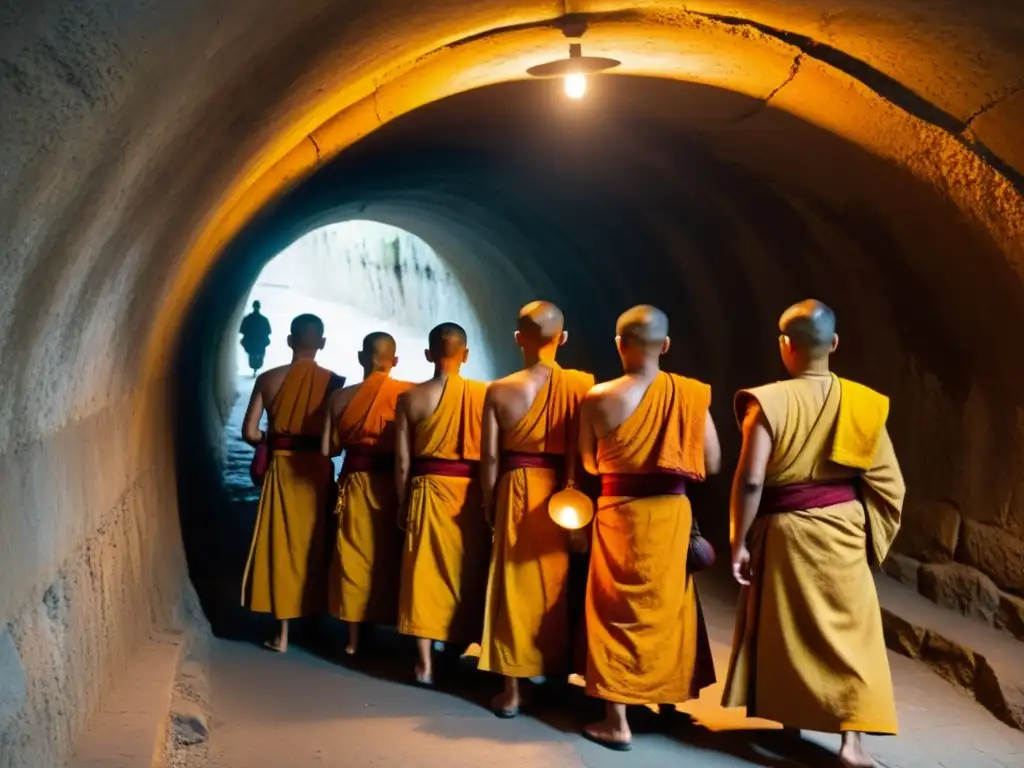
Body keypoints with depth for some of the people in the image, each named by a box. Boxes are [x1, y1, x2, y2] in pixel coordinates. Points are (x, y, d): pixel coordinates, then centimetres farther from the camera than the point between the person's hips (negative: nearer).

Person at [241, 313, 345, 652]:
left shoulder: (268, 379, -4)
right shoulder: (335, 382, -6)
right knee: (315, 544, 15)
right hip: (317, 468, 0)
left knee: (281, 544, 7)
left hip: (282, 468, 0)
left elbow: (249, 432, -6)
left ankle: (283, 632, 8)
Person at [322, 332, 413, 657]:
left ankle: (354, 638, 16)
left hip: (355, 484, 1)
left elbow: (328, 448, -2)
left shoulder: (342, 396, -3)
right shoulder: (409, 394, -7)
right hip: (394, 485, 0)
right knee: (392, 557, 11)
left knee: (355, 558, 10)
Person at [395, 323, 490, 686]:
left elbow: (402, 461, -3)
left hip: (429, 490, 0)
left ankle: (425, 663, 7)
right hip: (471, 492, 0)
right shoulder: (484, 394, -5)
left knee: (425, 571, 5)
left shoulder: (411, 398, -4)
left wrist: (402, 503, 8)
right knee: (469, 570, 14)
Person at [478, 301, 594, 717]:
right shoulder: (582, 385, -8)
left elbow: (490, 458, -6)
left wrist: (489, 506, 7)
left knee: (516, 587, 7)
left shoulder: (499, 391, -8)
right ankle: (558, 674, 29)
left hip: (517, 495, -1)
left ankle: (512, 691, 12)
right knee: (560, 586, 16)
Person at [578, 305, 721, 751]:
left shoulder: (598, 398, -10)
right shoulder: (692, 395, -6)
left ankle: (617, 722, 9)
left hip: (619, 512, -2)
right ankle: (668, 693, 36)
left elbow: (588, 465, -3)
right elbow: (711, 464, -2)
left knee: (618, 609, 7)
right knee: (667, 604, 21)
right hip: (673, 513, 2)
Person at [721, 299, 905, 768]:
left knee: (786, 627, 15)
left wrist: (739, 542, -7)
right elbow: (888, 483, -3)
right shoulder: (862, 403, -5)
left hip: (785, 530, -2)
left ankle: (789, 719, 29)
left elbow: (750, 480, -16)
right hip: (842, 527, 2)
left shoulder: (769, 402, -14)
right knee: (848, 629, 7)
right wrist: (873, 539, 9)